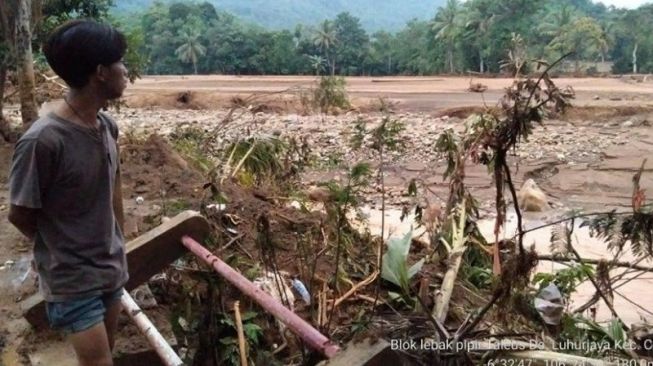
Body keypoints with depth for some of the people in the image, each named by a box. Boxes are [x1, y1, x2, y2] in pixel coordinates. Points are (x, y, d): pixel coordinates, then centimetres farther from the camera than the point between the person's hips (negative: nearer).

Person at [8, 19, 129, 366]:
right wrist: (61, 249, 3)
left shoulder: (108, 127, -3)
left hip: (111, 269, 7)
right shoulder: (42, 140, -25)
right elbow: (20, 215, -13)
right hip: (72, 280, -7)